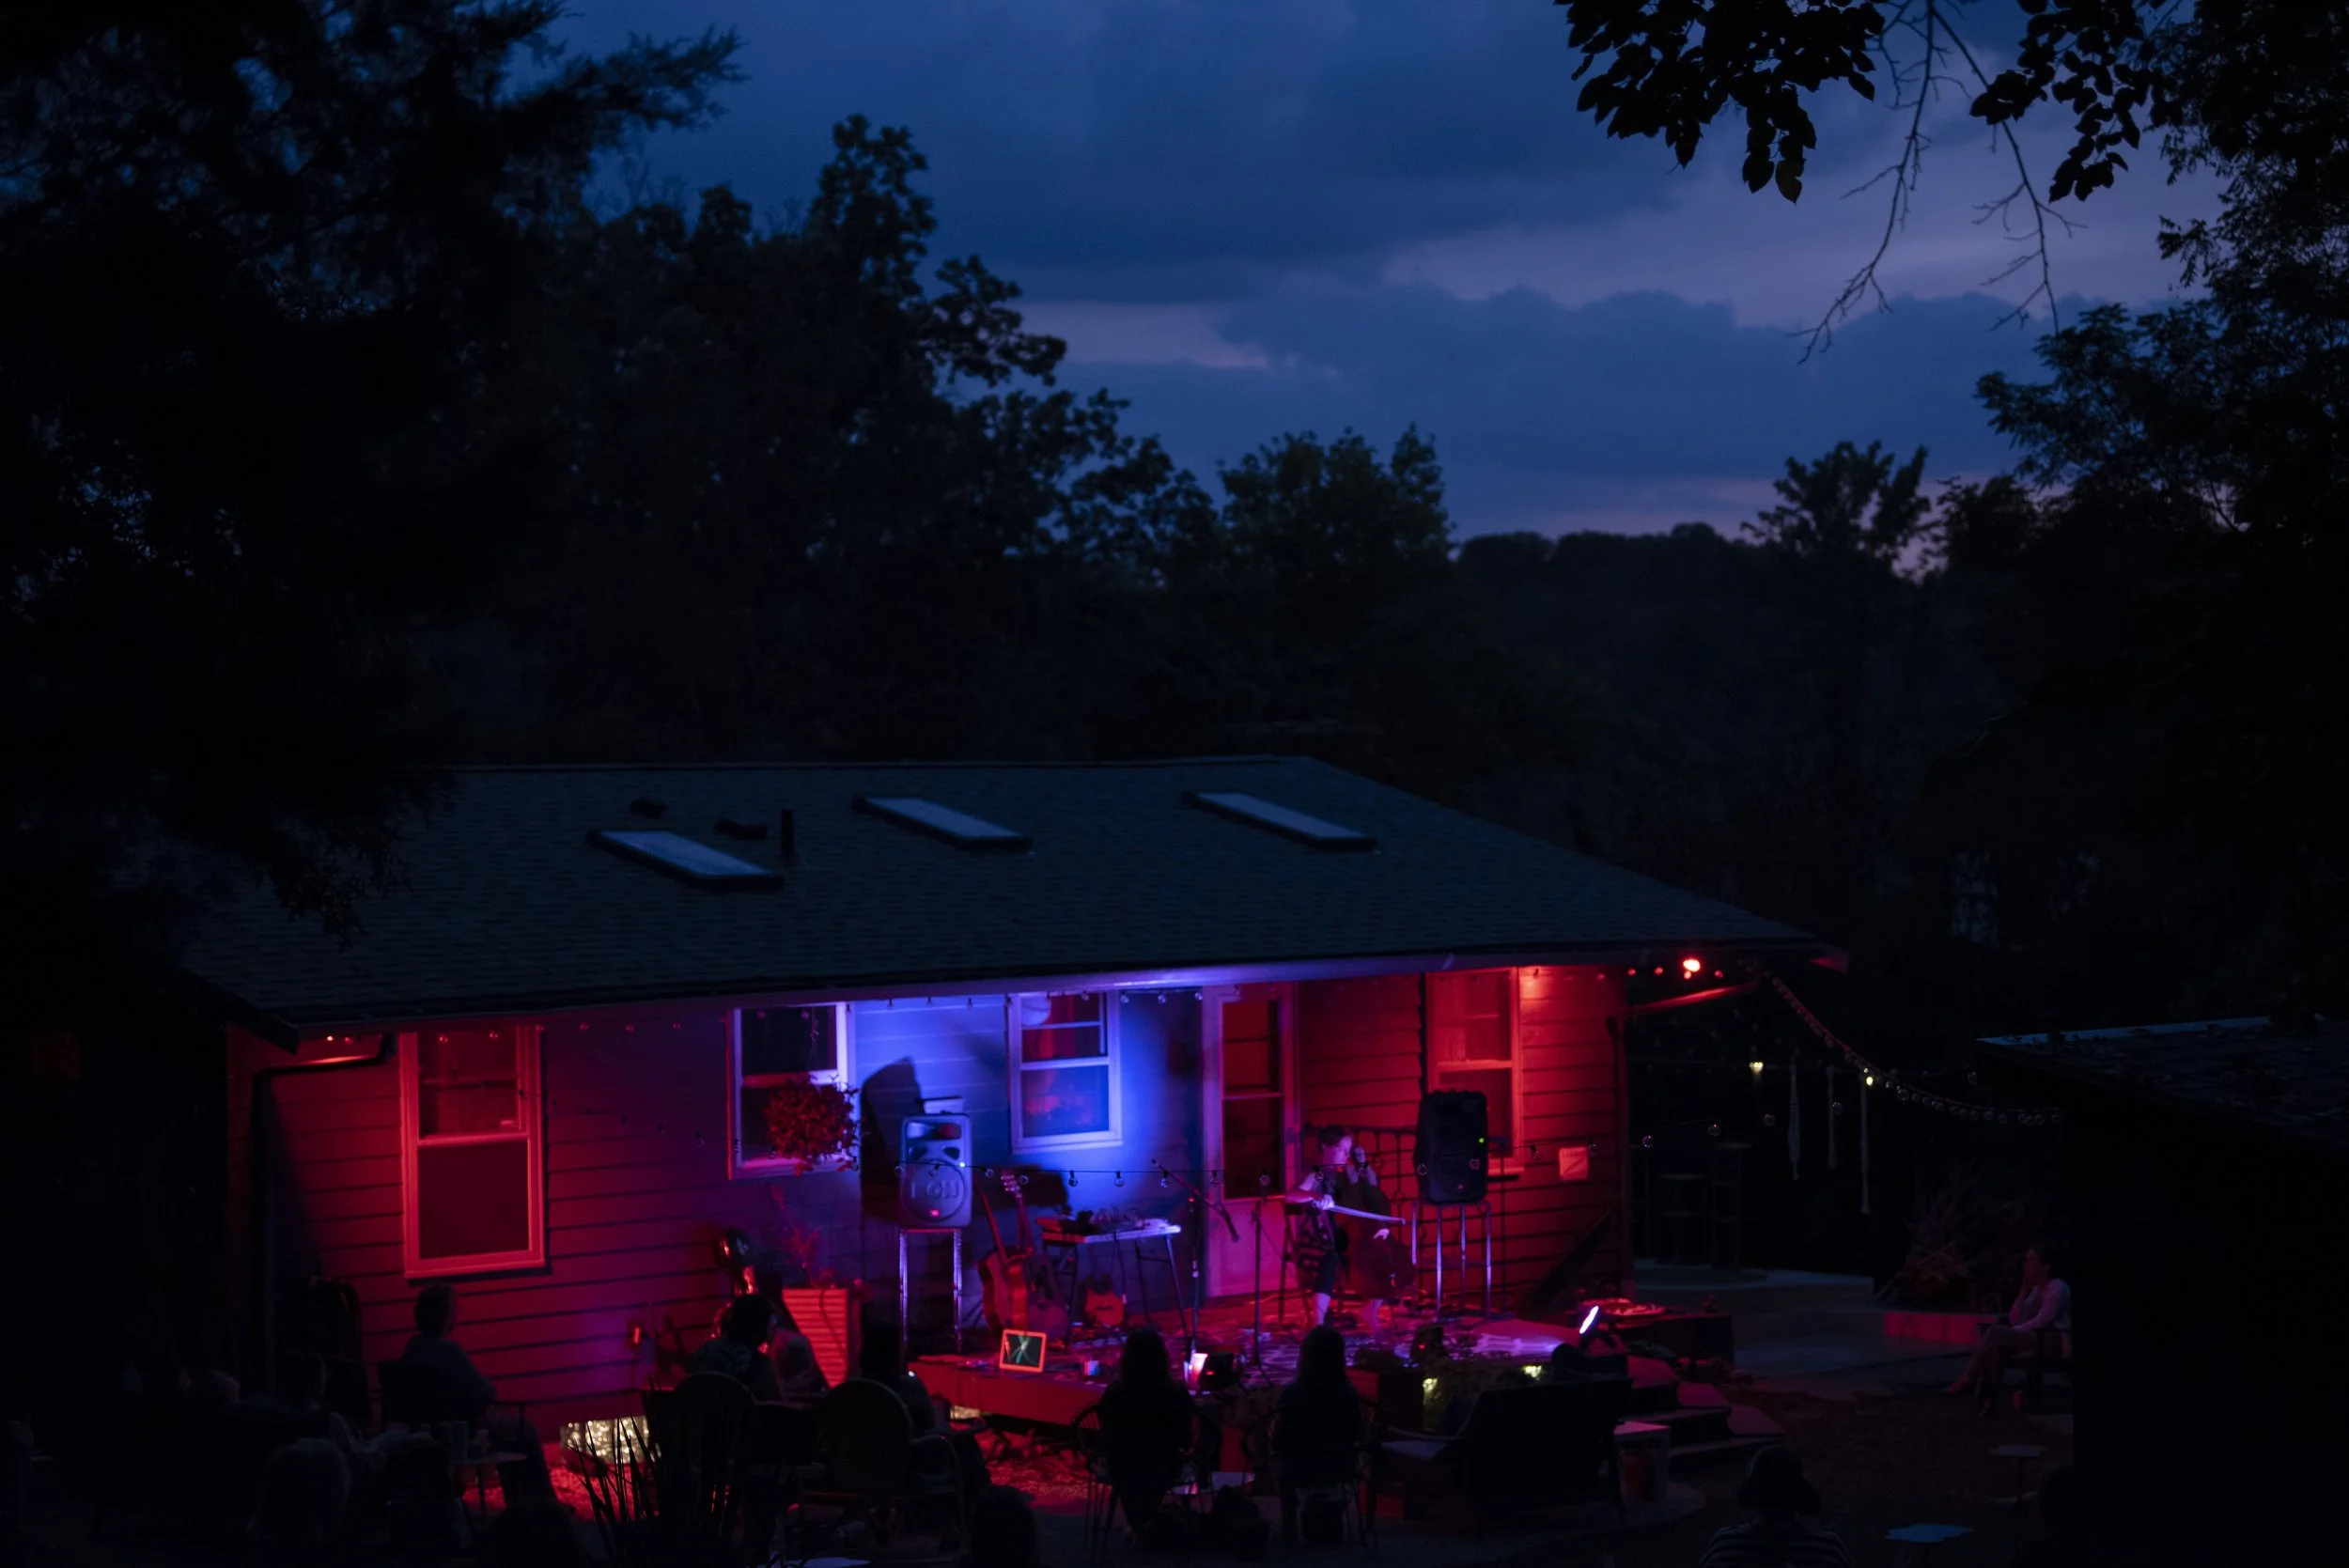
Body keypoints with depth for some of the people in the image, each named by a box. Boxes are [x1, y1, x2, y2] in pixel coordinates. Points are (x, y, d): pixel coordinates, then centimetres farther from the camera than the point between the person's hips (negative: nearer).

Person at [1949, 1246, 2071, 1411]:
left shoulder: (2057, 1289, -9)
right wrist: (2024, 1290, 4)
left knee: (1995, 1332, -23)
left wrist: (2011, 1333, -12)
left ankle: (1968, 1380, -16)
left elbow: (2040, 1322, -18)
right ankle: (1989, 1400, -30)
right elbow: (2015, 1321, 9)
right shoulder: (2036, 1290, 17)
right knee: (1996, 1347, -21)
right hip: (2035, 1341, 8)